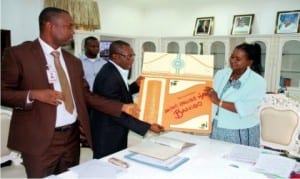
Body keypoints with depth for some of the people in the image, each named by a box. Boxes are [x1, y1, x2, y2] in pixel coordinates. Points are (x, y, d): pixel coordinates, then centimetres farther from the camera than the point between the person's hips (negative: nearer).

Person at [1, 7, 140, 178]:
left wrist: (122, 107, 2)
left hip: (71, 137, 5)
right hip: (40, 139, -5)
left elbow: (86, 95, 8)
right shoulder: (18, 53, -5)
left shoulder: (73, 61, 10)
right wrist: (33, 94, -22)